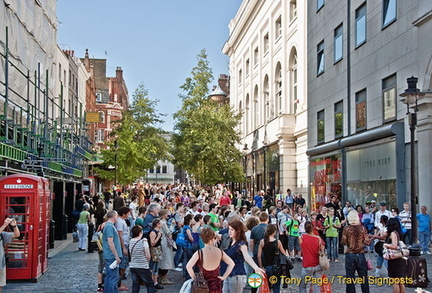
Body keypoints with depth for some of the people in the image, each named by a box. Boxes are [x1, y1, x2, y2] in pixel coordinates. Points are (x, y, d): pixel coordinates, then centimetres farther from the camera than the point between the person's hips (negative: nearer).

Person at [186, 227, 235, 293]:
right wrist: (224, 277, 5)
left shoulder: (199, 253, -13)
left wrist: (194, 278, -6)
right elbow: (231, 264, 2)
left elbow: (188, 266, -20)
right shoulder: (220, 252, -4)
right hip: (216, 285, 3)